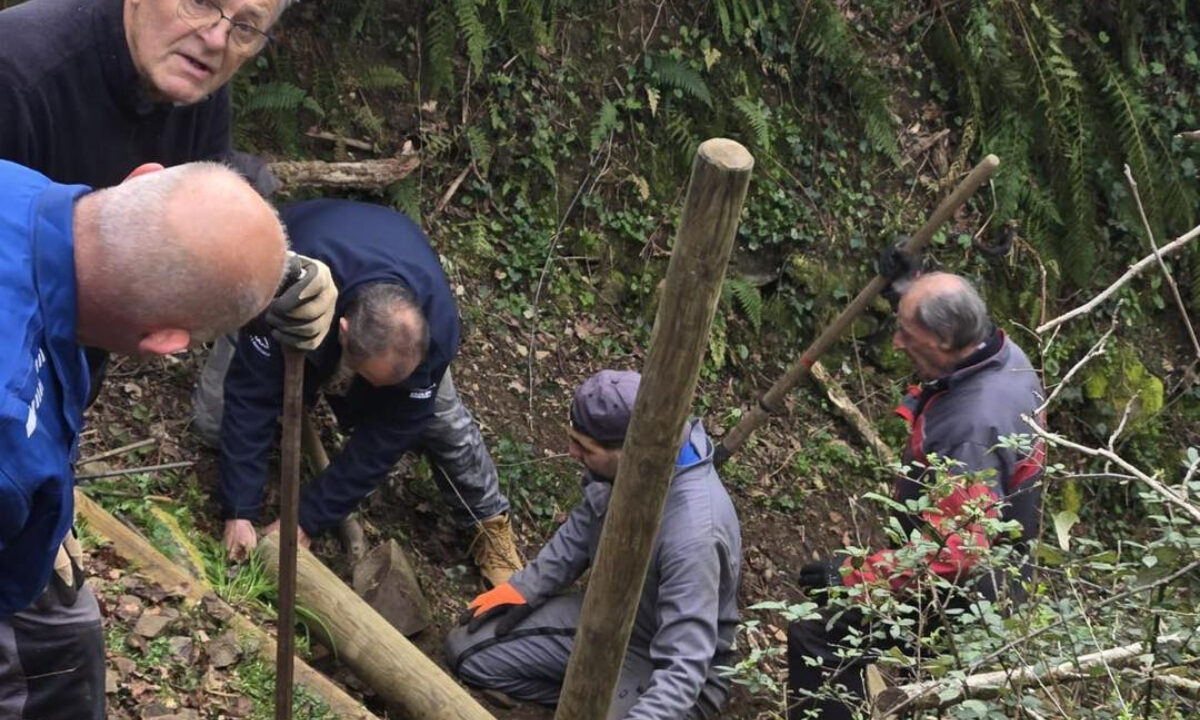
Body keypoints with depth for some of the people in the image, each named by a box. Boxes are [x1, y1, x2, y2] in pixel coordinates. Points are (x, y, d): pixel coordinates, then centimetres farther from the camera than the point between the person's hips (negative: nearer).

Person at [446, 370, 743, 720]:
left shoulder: (692, 533, -39)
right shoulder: (622, 463, -15)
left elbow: (683, 667, -38)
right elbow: (586, 523, 9)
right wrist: (524, 588, 5)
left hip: (658, 659, -7)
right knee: (467, 652, 2)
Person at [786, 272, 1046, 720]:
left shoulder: (972, 428, -37)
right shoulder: (1006, 355, -7)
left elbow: (957, 552, -37)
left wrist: (855, 577, -32)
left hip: (965, 595, -11)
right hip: (997, 570, 11)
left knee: (816, 640, -11)